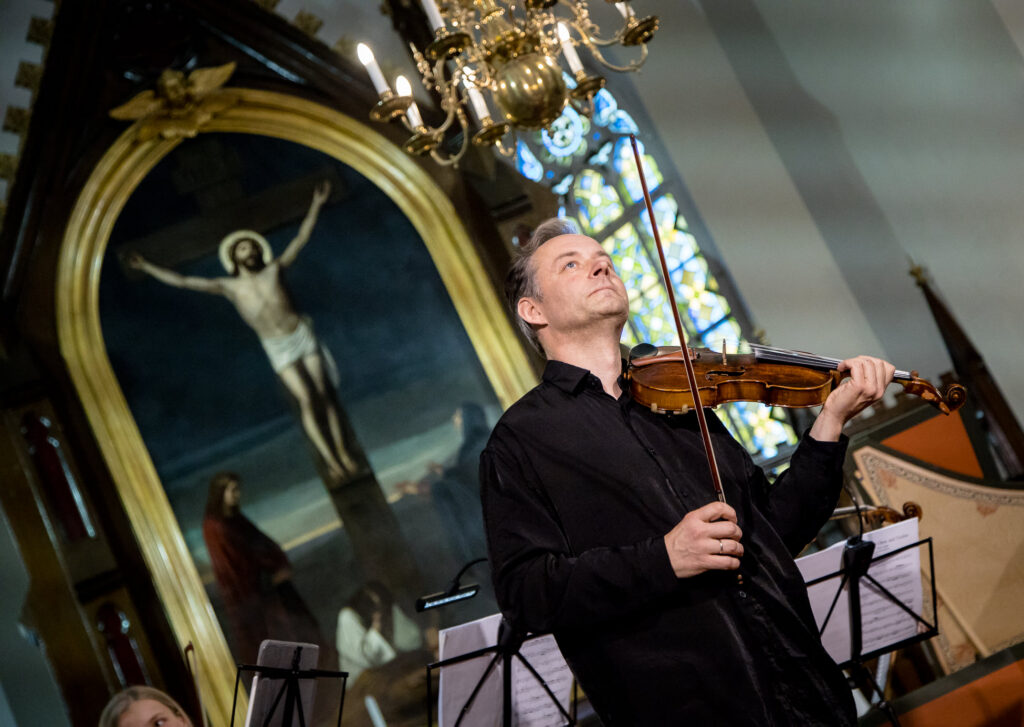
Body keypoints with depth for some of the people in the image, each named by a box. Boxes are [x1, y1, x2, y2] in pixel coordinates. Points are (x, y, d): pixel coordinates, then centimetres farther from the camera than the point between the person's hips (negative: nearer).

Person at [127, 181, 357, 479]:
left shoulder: (275, 269, 4)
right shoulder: (229, 286, 1)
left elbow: (301, 238, 8)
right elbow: (182, 281, 1)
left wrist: (316, 205, 5)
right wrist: (147, 267, 0)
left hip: (303, 335, 1)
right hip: (278, 349, -1)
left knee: (323, 394, -2)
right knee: (306, 401, -10)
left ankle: (343, 451, 4)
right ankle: (330, 459, -9)